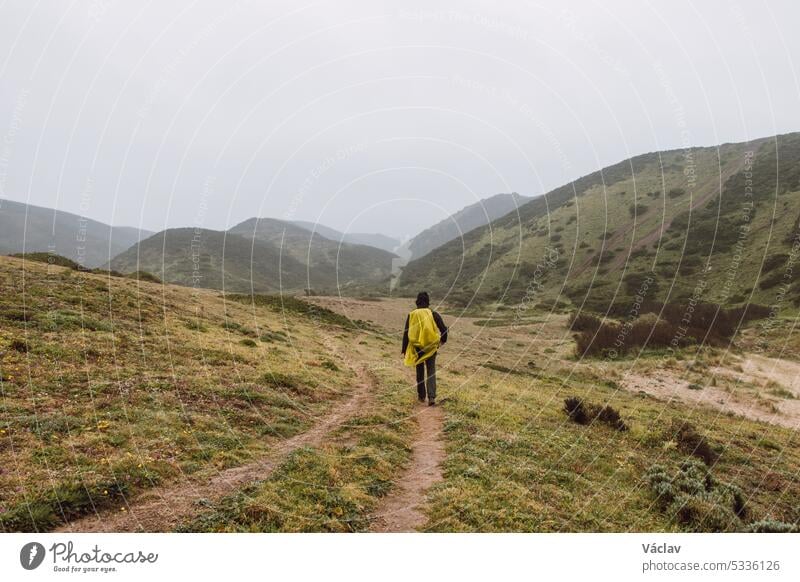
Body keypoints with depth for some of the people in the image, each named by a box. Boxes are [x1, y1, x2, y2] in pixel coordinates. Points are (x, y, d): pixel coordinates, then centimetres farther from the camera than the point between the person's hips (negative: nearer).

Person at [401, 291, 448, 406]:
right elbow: (444, 329, -2)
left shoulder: (411, 315, -1)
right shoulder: (433, 314, -3)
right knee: (431, 372, 4)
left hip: (417, 348, 1)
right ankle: (431, 397, -9)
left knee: (420, 372, 17)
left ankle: (421, 395, 26)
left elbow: (406, 334, 0)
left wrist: (404, 350, 5)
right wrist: (443, 340, 19)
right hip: (431, 348, -1)